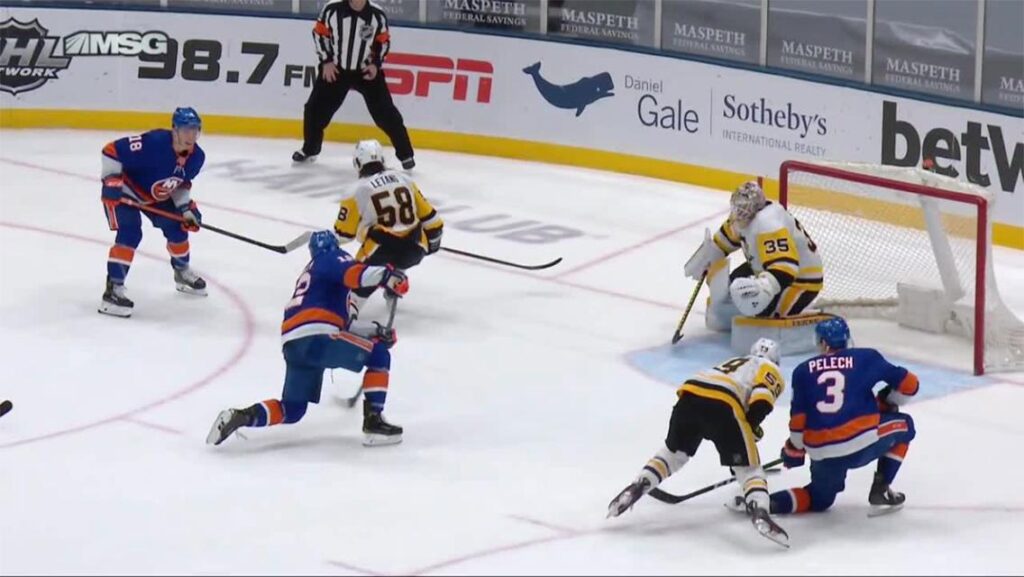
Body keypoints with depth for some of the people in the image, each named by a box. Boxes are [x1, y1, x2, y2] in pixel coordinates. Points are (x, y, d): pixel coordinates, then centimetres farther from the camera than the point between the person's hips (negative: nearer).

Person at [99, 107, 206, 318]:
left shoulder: (196, 157, -12)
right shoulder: (153, 143, -36)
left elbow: (181, 183, 6)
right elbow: (111, 150, -31)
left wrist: (186, 208, -6)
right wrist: (111, 180, -32)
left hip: (156, 196, 8)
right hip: (124, 190, -7)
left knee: (176, 225, 12)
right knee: (130, 234, -23)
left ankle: (183, 272, 39)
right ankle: (113, 289, -23)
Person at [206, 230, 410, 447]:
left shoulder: (308, 274, 36)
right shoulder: (332, 259, 11)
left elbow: (341, 324, 33)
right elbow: (352, 273, -16)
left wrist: (376, 331, 25)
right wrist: (386, 276, -23)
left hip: (293, 345, 8)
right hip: (316, 336, -8)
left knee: (292, 410, 17)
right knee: (379, 355, 4)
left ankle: (243, 416, -4)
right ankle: (373, 423, -3)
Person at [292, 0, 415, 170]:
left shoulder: (377, 15, -14)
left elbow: (384, 41, 1)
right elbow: (319, 34, -3)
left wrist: (376, 63, -10)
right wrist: (326, 60, -8)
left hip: (366, 71, -1)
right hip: (335, 68, 1)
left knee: (385, 114, -5)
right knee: (316, 109, 2)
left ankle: (405, 154, 4)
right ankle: (310, 150, 25)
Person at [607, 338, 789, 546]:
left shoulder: (733, 363, 43)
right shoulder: (771, 371, 23)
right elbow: (761, 402, -2)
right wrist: (751, 426, 12)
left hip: (689, 395, 6)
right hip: (723, 405, -6)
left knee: (674, 451, 30)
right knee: (748, 466, 1)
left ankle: (634, 490, 18)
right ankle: (760, 514, -22)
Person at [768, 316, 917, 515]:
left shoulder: (804, 371, 11)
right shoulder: (866, 359, 8)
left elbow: (799, 419, 8)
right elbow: (908, 383, 12)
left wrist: (793, 452, 24)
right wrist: (887, 402, 31)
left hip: (822, 454, 3)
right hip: (862, 444, -3)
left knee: (820, 497, 29)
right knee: (903, 425, 26)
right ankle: (880, 490, 18)